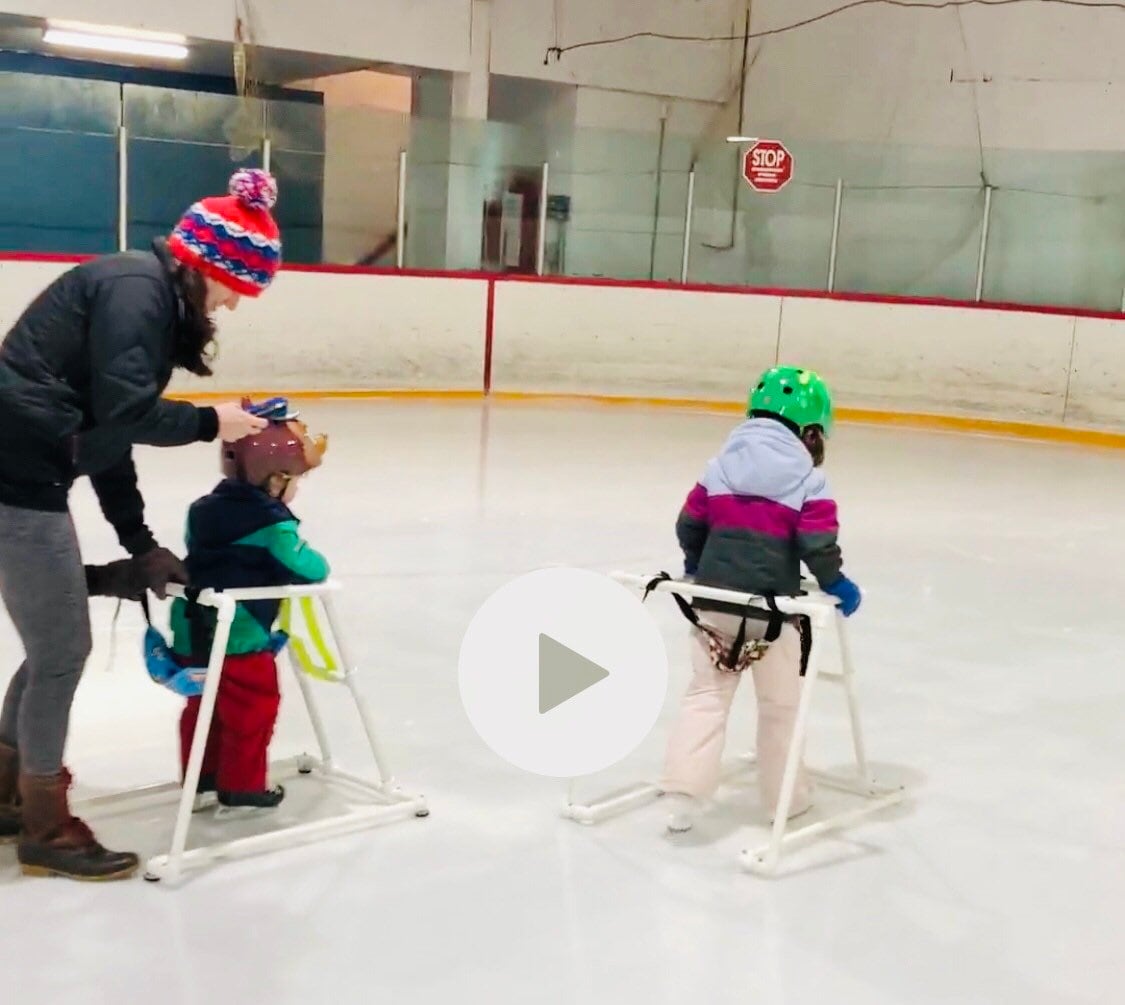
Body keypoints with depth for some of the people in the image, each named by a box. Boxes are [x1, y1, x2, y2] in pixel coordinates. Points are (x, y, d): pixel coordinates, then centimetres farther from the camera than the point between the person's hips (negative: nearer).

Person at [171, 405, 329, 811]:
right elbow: (303, 565, -16)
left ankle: (202, 773, 34)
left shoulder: (206, 507, 9)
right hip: (235, 638, -8)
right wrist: (319, 567, 5)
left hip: (190, 630, 8)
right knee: (254, 707, 7)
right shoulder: (273, 523, -15)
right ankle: (242, 782, 15)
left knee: (204, 703, 22)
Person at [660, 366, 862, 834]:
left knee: (706, 693, 12)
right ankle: (785, 795, 24)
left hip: (712, 598, 3)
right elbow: (817, 543, -12)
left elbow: (689, 524, 12)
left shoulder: (721, 465, 8)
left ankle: (683, 789, 2)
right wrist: (835, 584, 5)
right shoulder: (807, 479, -5)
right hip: (771, 607, -3)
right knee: (780, 704, 13)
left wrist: (697, 569, 29)